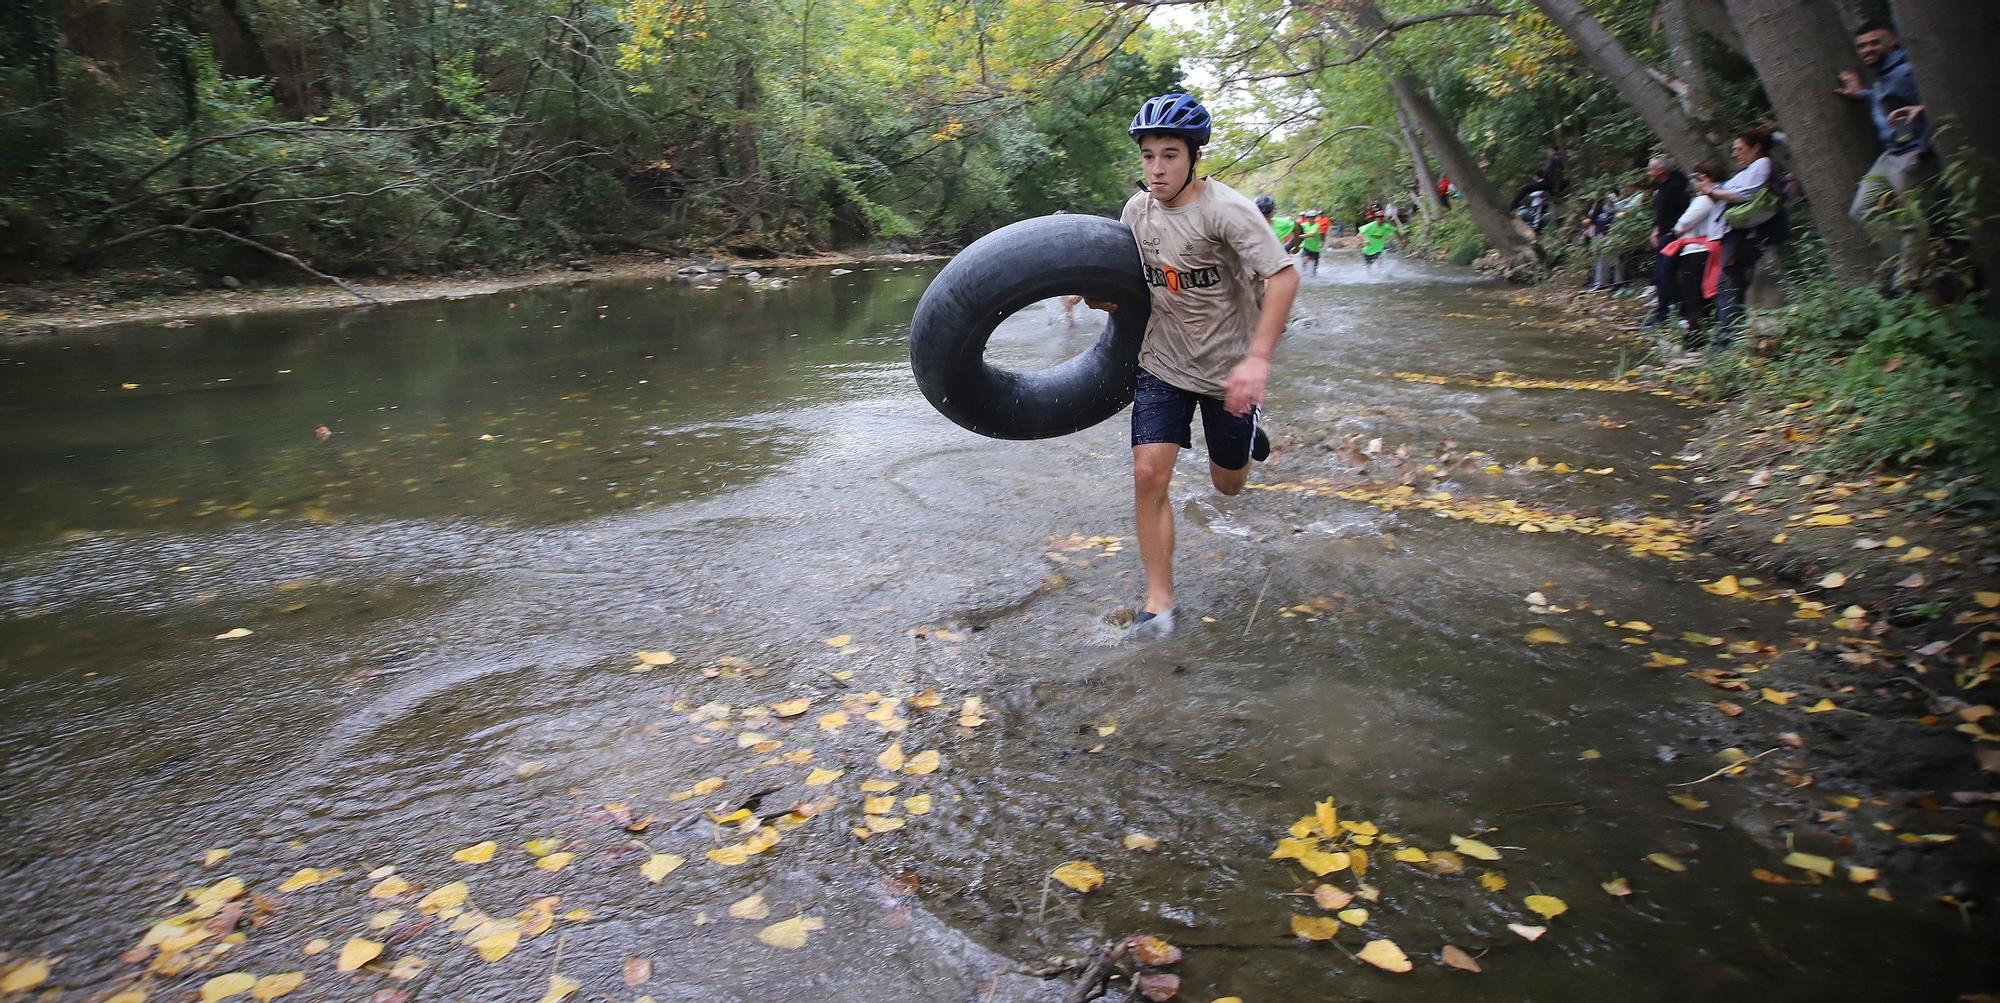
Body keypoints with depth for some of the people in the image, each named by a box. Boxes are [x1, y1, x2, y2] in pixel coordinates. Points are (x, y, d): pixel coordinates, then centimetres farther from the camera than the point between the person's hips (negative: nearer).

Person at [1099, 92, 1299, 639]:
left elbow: (1284, 276, -29)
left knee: (1227, 483, 12)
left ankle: (1246, 431, 48)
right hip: (1163, 364, 3)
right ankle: (1159, 600, -1)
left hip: (1229, 368, -3)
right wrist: (1103, 299, -12)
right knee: (1149, 473, -12)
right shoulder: (1137, 210, -3)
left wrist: (1257, 358, -38)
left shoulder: (1225, 209, -21)